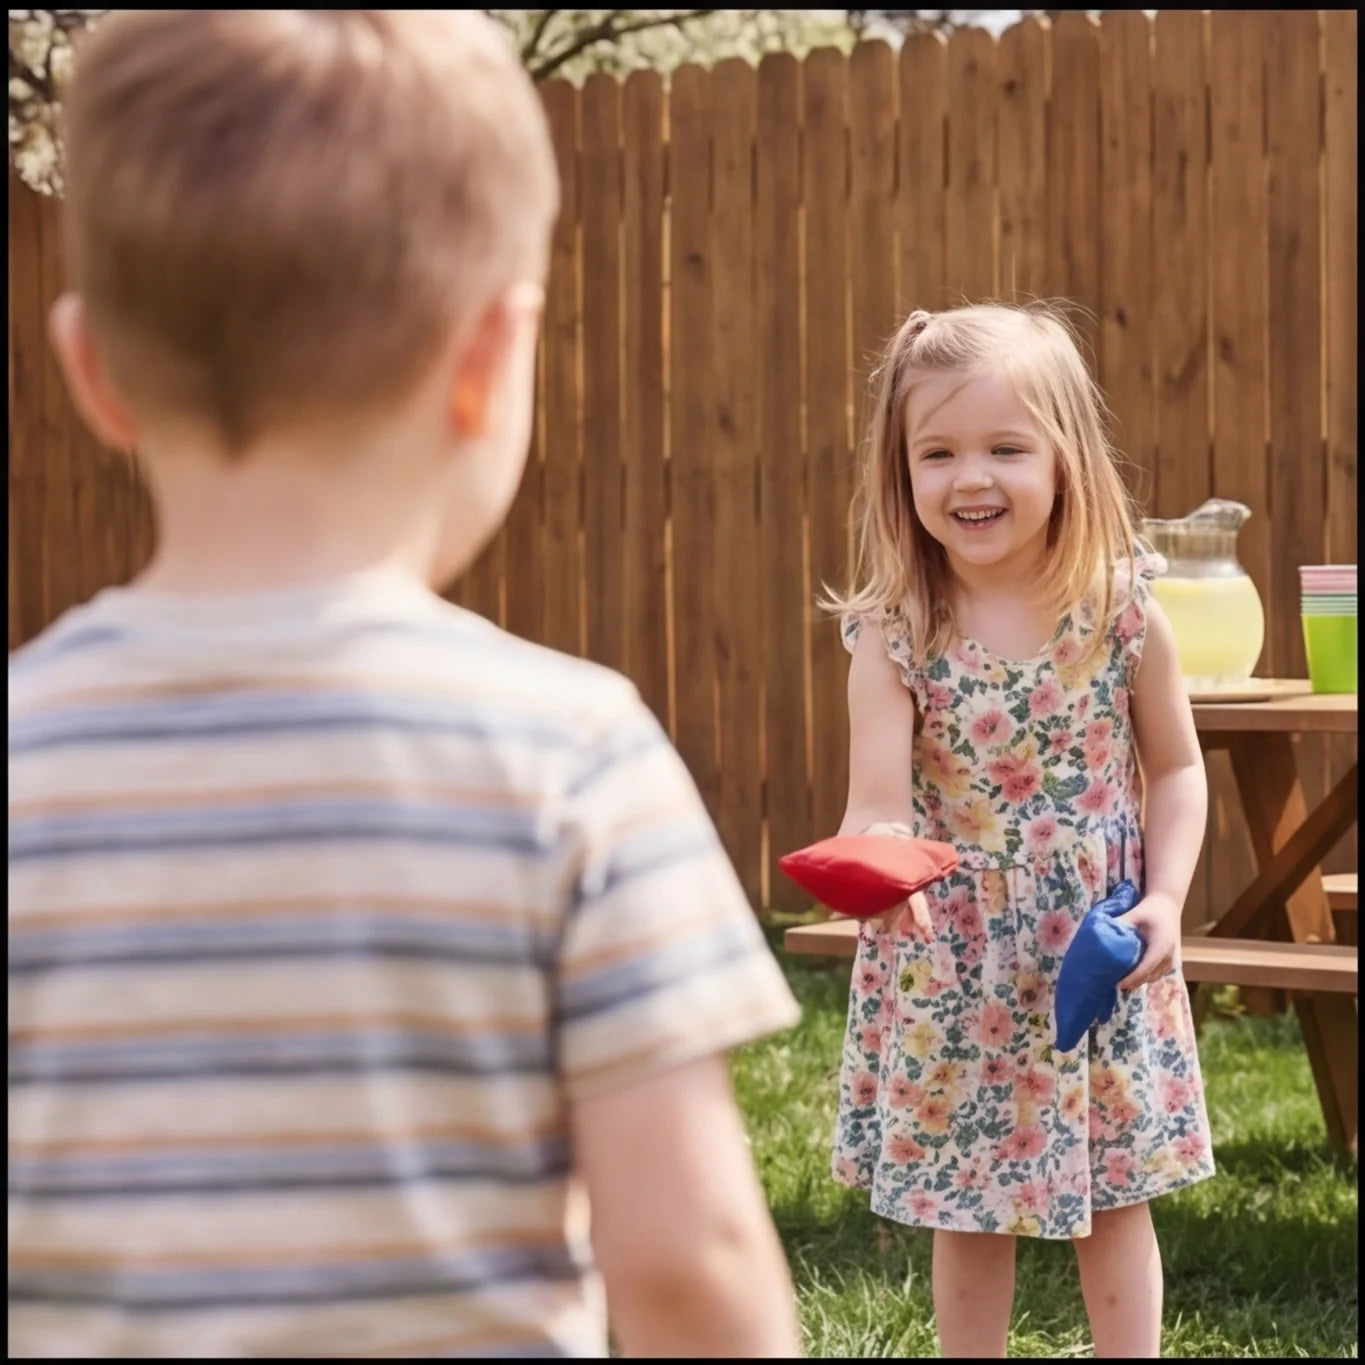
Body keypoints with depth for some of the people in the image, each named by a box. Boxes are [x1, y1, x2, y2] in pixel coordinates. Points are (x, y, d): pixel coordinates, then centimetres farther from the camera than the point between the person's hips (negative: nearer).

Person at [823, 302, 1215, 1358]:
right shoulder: (895, 633, -12)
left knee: (1116, 1203, 12)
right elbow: (880, 802, -19)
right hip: (954, 966, 0)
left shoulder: (1123, 610, -8)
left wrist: (1166, 900, -9)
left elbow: (1176, 768, 3)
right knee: (967, 1218, 12)